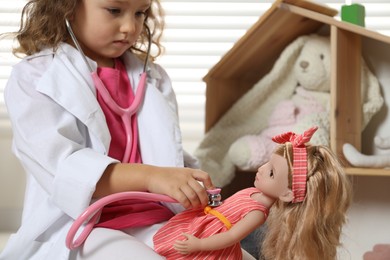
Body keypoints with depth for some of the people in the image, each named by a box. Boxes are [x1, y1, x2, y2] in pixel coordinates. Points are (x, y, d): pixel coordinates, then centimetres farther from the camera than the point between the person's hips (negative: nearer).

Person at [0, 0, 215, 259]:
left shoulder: (153, 78, 16)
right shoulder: (34, 78, -3)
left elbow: (172, 157, 15)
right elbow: (61, 167, -18)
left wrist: (196, 190, -7)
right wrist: (150, 177, -31)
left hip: (156, 221, 6)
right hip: (79, 227, -5)